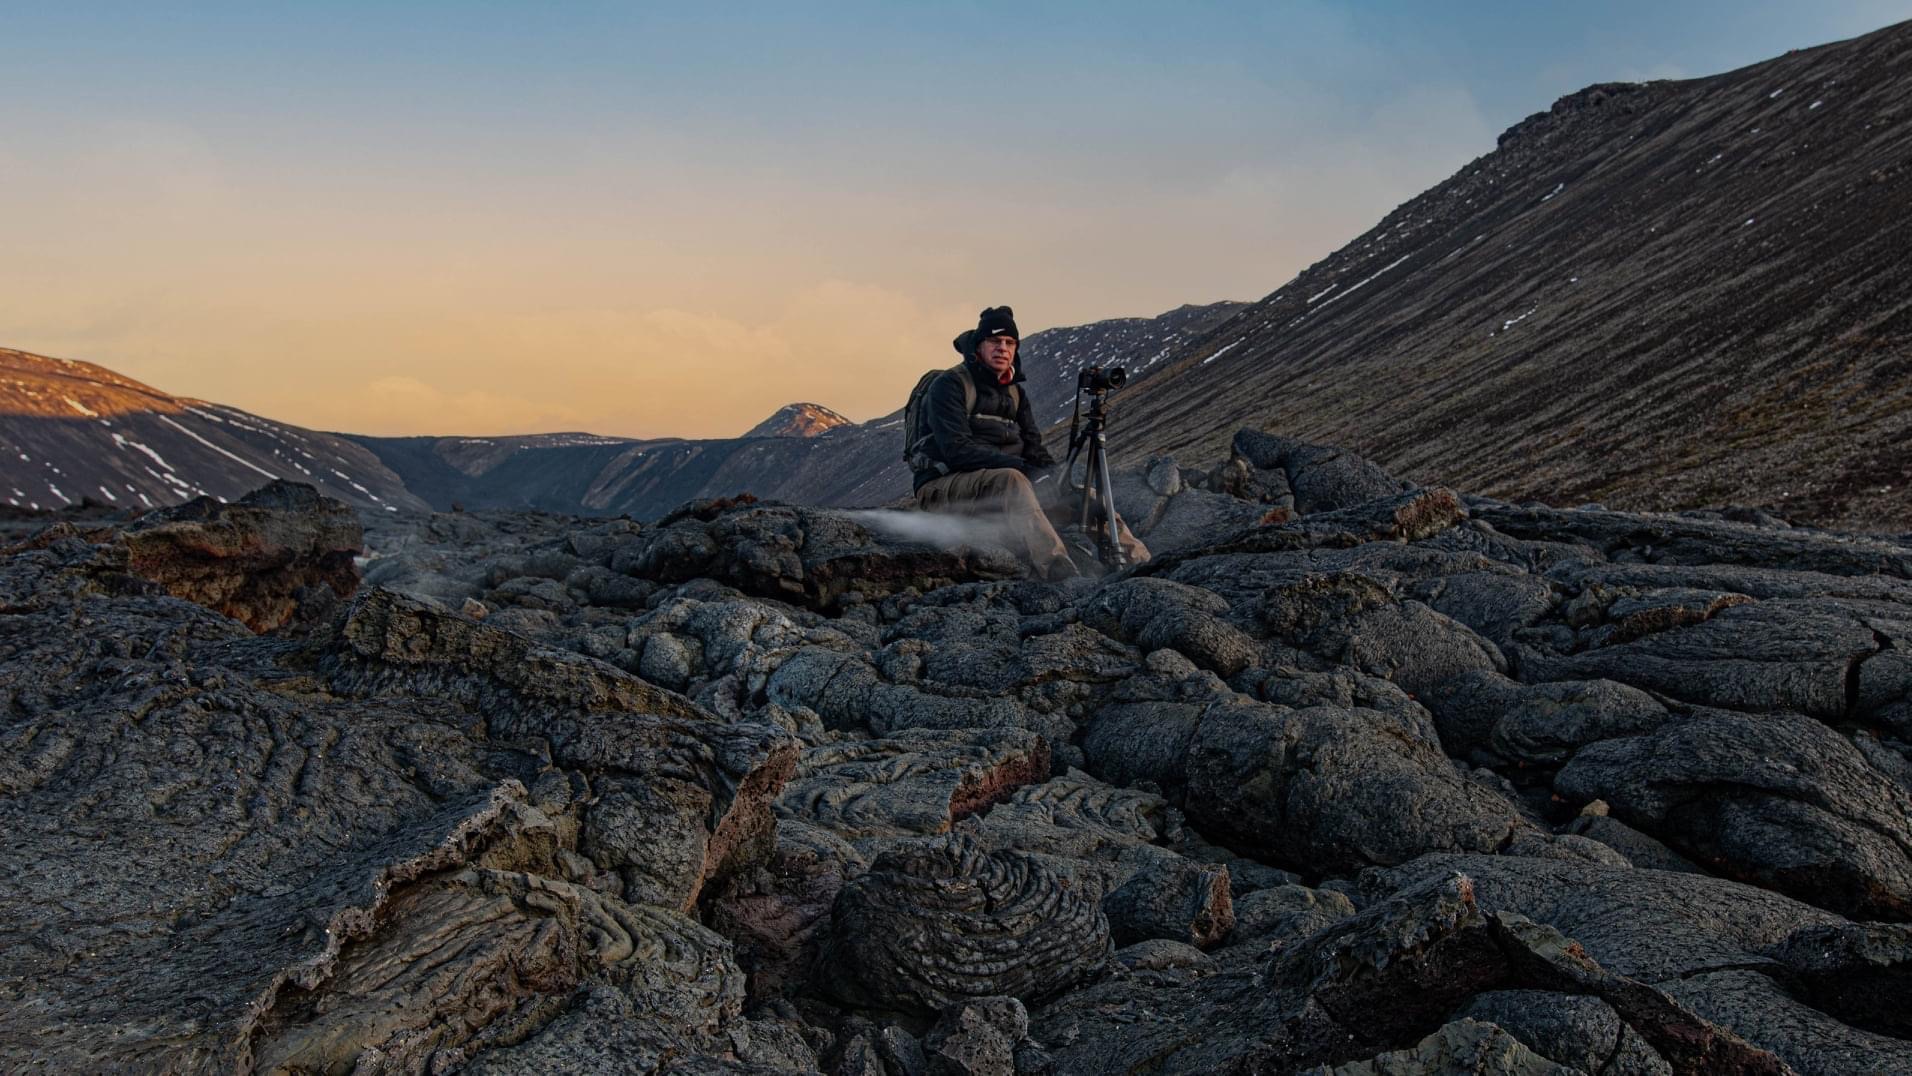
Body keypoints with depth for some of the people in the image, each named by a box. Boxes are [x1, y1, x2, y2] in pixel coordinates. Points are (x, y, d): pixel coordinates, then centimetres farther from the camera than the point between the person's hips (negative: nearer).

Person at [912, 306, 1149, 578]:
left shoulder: (1014, 392, 18)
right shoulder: (949, 385, -6)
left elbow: (1033, 443, 12)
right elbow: (957, 449, -19)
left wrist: (1047, 473, -12)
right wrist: (1019, 466, -26)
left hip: (1005, 486, 7)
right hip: (943, 488, -7)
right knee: (1011, 480, -38)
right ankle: (1056, 570, -53)